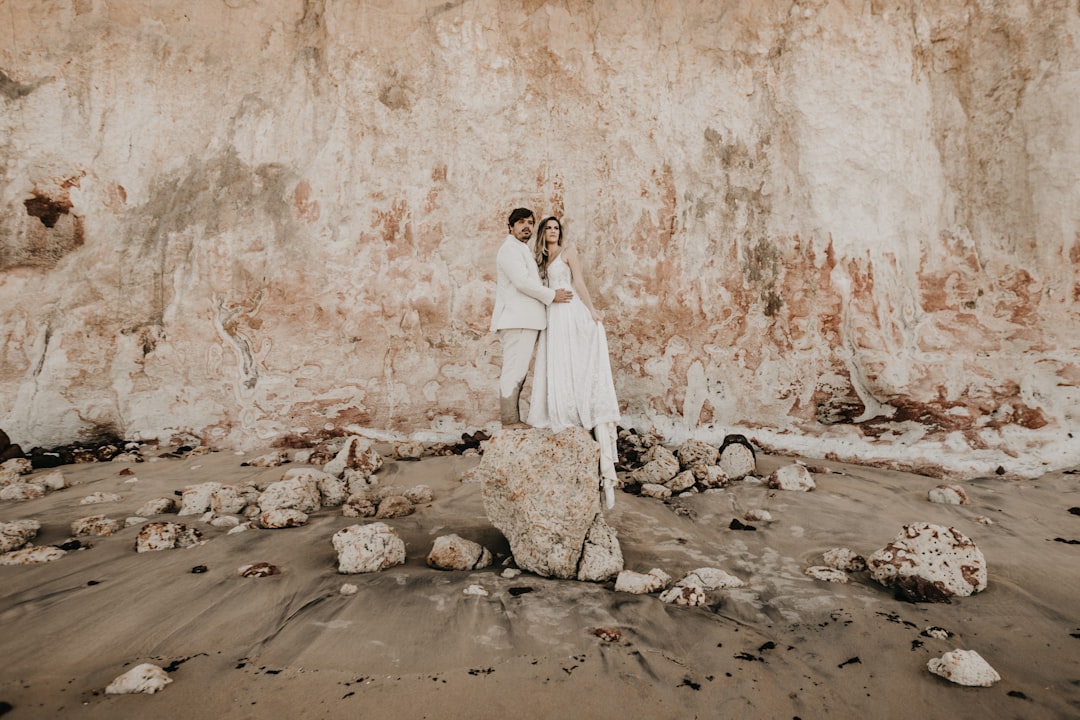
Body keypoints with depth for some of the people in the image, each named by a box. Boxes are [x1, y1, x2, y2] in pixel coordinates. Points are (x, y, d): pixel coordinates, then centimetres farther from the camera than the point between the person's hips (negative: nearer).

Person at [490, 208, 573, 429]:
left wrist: (551, 291, 18)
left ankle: (512, 419, 16)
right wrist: (552, 295, -10)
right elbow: (522, 282, -18)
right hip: (517, 320, -11)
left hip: (525, 319, 11)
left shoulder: (522, 250, 26)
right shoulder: (510, 249, -8)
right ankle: (510, 420, -7)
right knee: (514, 371, -9)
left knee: (517, 372, 11)